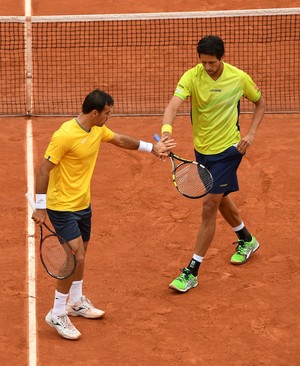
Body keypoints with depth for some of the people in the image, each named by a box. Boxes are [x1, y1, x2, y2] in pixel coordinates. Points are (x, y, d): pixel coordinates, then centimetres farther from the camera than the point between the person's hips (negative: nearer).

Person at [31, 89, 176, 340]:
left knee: (81, 254, 21)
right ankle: (57, 314, 0)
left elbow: (121, 140, 21)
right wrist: (40, 207, -21)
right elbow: (44, 170, -21)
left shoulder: (98, 130, 0)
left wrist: (152, 148, 19)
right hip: (62, 207, -9)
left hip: (83, 204, 9)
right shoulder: (65, 135, -26)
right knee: (75, 257, -13)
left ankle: (76, 302, 41)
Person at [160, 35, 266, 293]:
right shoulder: (192, 77, -15)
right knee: (221, 199, 23)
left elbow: (260, 102, 7)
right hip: (202, 149, 4)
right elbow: (173, 105, -31)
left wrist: (251, 134, -6)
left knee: (210, 207, -8)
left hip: (228, 149, -4)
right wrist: (166, 129, -52)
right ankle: (247, 240, 51)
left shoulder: (239, 78, -13)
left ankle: (192, 272, -2)